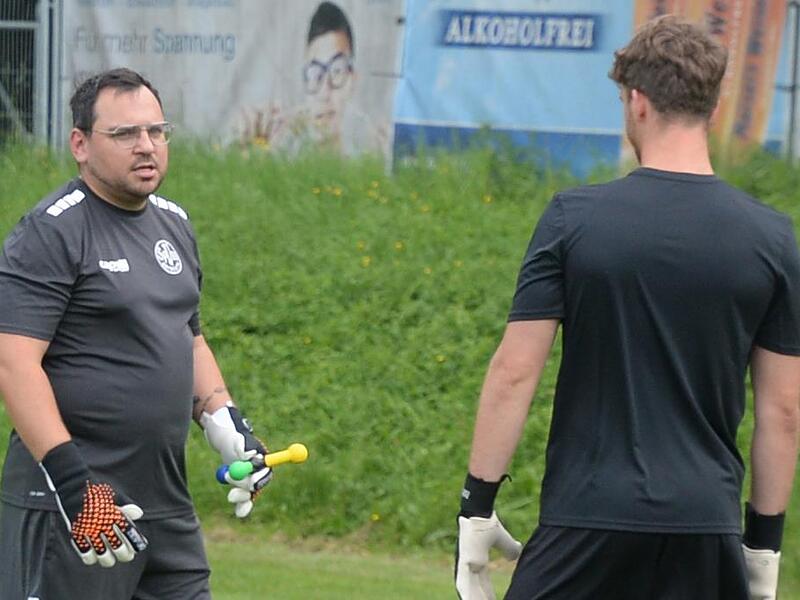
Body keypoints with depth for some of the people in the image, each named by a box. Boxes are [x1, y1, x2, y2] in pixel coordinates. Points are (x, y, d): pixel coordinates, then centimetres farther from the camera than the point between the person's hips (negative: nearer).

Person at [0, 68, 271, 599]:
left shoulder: (174, 223, 16)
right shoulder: (50, 232, -10)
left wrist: (226, 425, 13)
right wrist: (71, 480, -24)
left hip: (167, 502, 8)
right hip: (67, 506, -8)